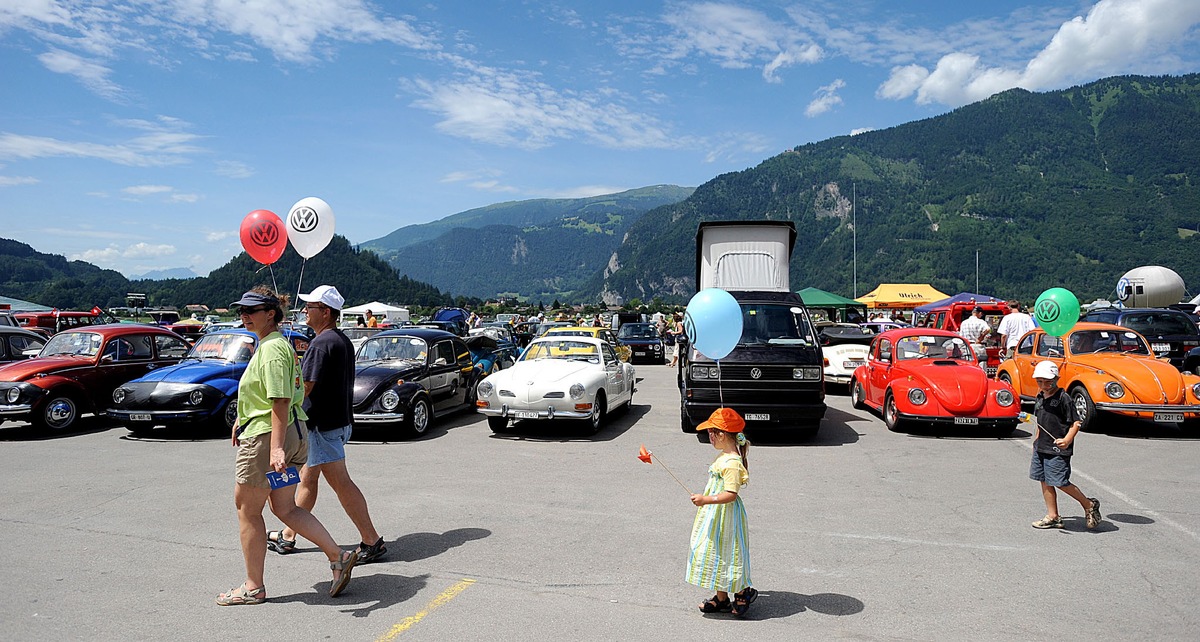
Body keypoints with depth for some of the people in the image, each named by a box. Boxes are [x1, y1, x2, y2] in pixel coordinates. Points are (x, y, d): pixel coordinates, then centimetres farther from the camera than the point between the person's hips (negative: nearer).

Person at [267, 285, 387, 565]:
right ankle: (288, 537, 30)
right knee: (307, 479, 18)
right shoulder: (344, 341, 12)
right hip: (340, 419, 10)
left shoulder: (321, 344, -19)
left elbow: (304, 387, -21)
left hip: (323, 425, -10)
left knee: (341, 483, -7)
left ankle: (372, 541, -3)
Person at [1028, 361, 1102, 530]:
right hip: (1041, 447, 8)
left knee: (1061, 483, -6)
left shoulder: (1063, 398, -12)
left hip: (1058, 450, -8)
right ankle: (1053, 517, 19)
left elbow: (1076, 423, -15)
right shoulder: (1039, 398, 10)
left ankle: (1089, 505, 17)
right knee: (1045, 481, 9)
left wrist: (1067, 440, -29)